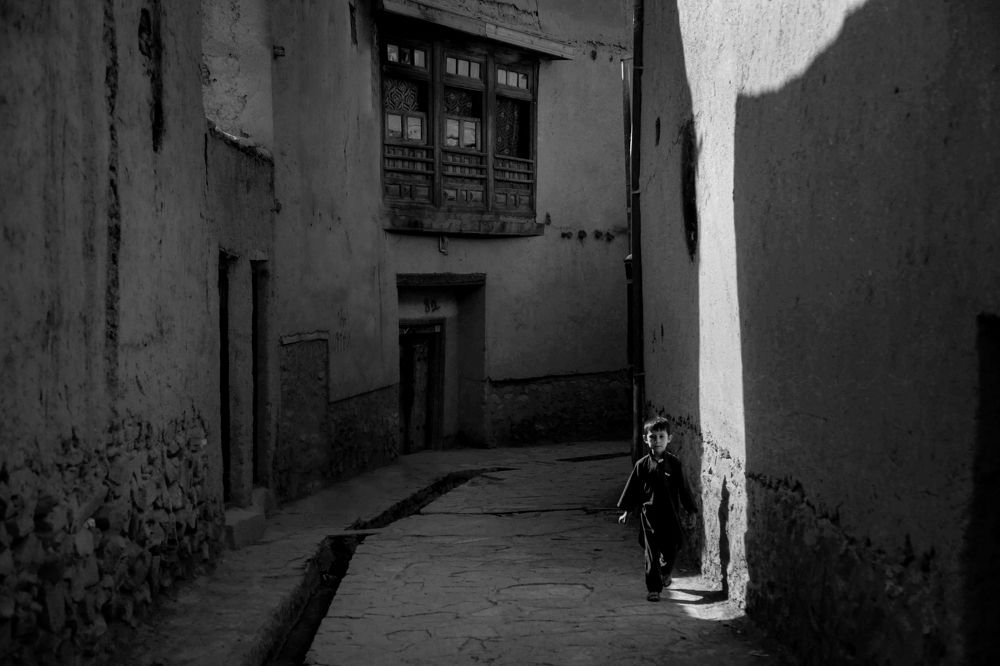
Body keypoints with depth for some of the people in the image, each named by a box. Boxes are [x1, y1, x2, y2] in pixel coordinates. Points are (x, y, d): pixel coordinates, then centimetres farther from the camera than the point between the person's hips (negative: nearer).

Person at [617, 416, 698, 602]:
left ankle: (665, 574, 42)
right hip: (649, 515, -1)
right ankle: (653, 589, 0)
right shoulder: (642, 465, -1)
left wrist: (692, 510, 6)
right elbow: (632, 489, 6)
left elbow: (683, 488, 5)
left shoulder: (674, 463, -1)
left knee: (670, 551, 12)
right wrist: (626, 511, 7)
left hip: (671, 515, 1)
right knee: (652, 554, -4)